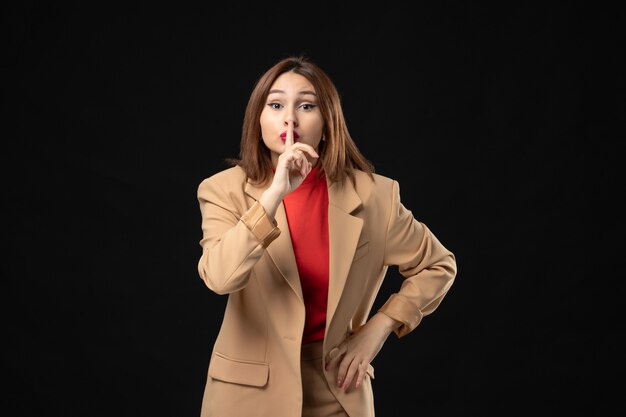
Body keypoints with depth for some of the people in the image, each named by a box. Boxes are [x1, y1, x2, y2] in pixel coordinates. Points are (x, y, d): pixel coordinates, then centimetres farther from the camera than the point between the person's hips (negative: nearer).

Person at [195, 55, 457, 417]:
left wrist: (377, 330, -4)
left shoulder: (371, 194, -8)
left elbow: (438, 265, 4)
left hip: (336, 388, 1)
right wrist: (274, 193, -31)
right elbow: (219, 278, -25)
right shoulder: (226, 190, -9)